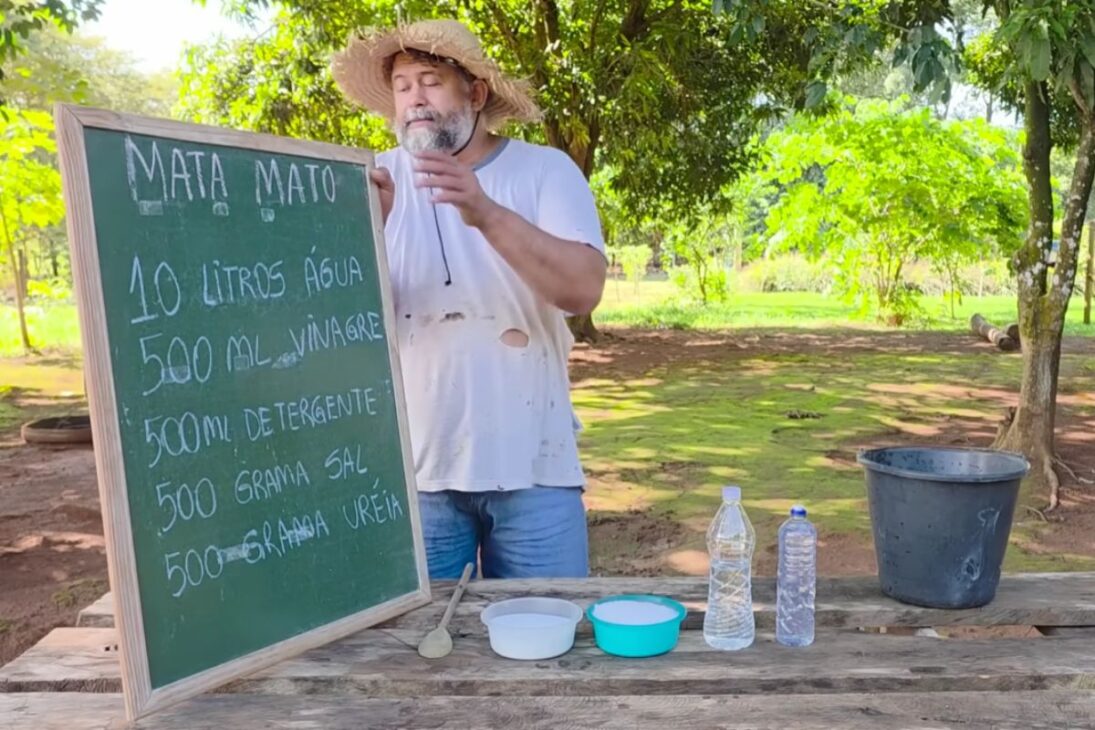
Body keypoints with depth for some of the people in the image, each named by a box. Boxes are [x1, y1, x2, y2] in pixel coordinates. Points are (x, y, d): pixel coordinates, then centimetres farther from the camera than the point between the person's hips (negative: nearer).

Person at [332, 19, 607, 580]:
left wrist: (487, 214, -29)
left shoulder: (546, 171, -2)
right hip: (414, 469, 1)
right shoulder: (378, 180, 1)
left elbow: (584, 289, -16)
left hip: (532, 468, 0)